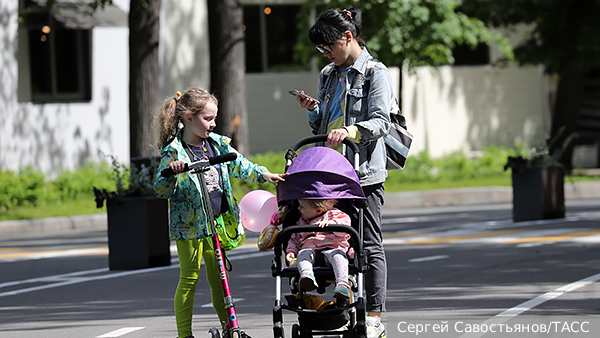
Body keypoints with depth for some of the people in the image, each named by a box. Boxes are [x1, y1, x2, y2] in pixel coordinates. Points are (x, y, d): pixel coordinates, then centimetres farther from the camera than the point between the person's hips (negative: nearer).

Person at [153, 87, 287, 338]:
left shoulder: (217, 144, 6)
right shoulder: (174, 152, -11)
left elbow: (238, 165, 15)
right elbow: (161, 191, -14)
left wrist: (263, 175, 3)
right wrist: (170, 172, -32)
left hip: (217, 222, 5)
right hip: (189, 223, -5)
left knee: (218, 277, 11)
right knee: (189, 278, -3)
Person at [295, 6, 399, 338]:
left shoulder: (375, 72, -2)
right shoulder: (328, 74, 18)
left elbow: (380, 122, -12)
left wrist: (351, 131, -28)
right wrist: (313, 110, 3)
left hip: (364, 172, -7)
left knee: (369, 245, -5)